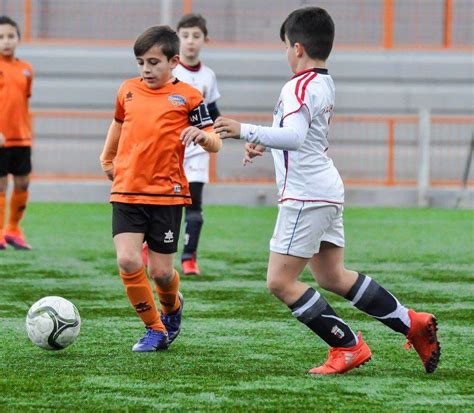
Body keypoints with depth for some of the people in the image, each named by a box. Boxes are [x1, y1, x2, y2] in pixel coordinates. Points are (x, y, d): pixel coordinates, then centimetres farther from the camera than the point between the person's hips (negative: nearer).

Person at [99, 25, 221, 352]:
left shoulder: (187, 96, -3)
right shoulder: (128, 90, 8)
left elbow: (215, 144, -3)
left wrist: (202, 135, -24)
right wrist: (107, 158, 34)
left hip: (167, 194, -3)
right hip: (126, 192, 3)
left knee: (160, 271, 0)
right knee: (128, 261, -14)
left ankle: (172, 307, 36)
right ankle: (154, 329, 4)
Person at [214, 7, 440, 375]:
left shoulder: (300, 86, -15)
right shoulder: (324, 84, 16)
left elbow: (294, 136, -31)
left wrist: (245, 132, -33)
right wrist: (262, 143, 29)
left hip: (306, 194, -10)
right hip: (328, 192, 10)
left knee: (280, 281, -5)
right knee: (332, 276, 17)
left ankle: (348, 346, -3)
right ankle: (412, 323, 16)